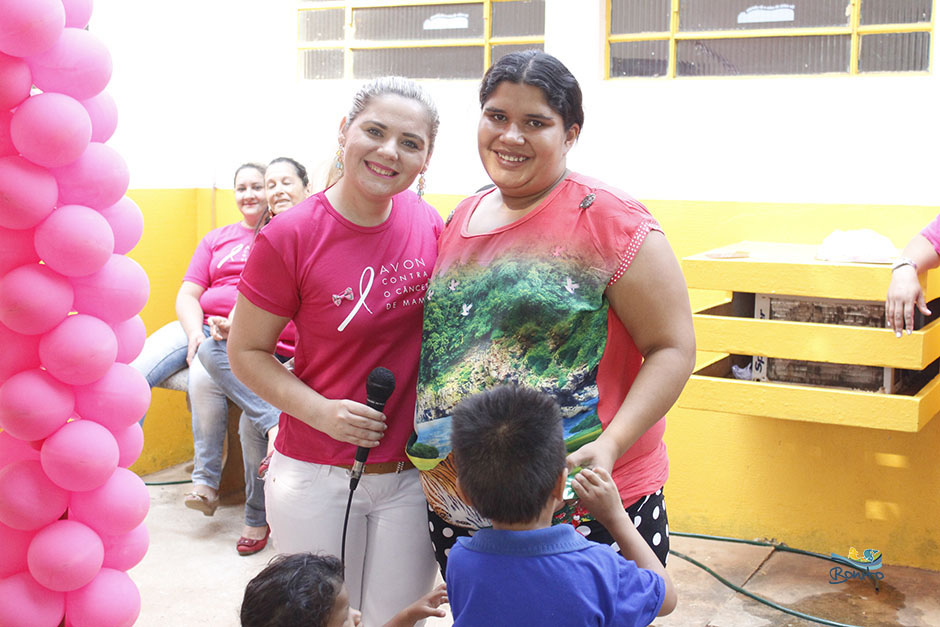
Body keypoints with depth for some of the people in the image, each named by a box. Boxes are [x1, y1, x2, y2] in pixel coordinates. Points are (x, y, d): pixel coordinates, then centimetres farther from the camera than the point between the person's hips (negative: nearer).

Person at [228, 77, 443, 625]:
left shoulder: (429, 225, -2)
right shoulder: (291, 237, -15)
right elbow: (247, 352, -6)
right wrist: (319, 410, -19)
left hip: (411, 475, 3)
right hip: (316, 476, -3)